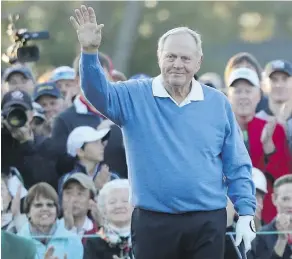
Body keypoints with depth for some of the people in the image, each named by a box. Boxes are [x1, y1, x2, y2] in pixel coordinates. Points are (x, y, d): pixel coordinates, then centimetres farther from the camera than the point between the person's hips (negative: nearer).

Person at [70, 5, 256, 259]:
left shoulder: (218, 103, 5)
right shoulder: (135, 96, 2)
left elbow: (237, 166, 6)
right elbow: (98, 93, -16)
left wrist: (246, 213, -1)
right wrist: (90, 53, -32)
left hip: (208, 221, 1)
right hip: (153, 221, -1)